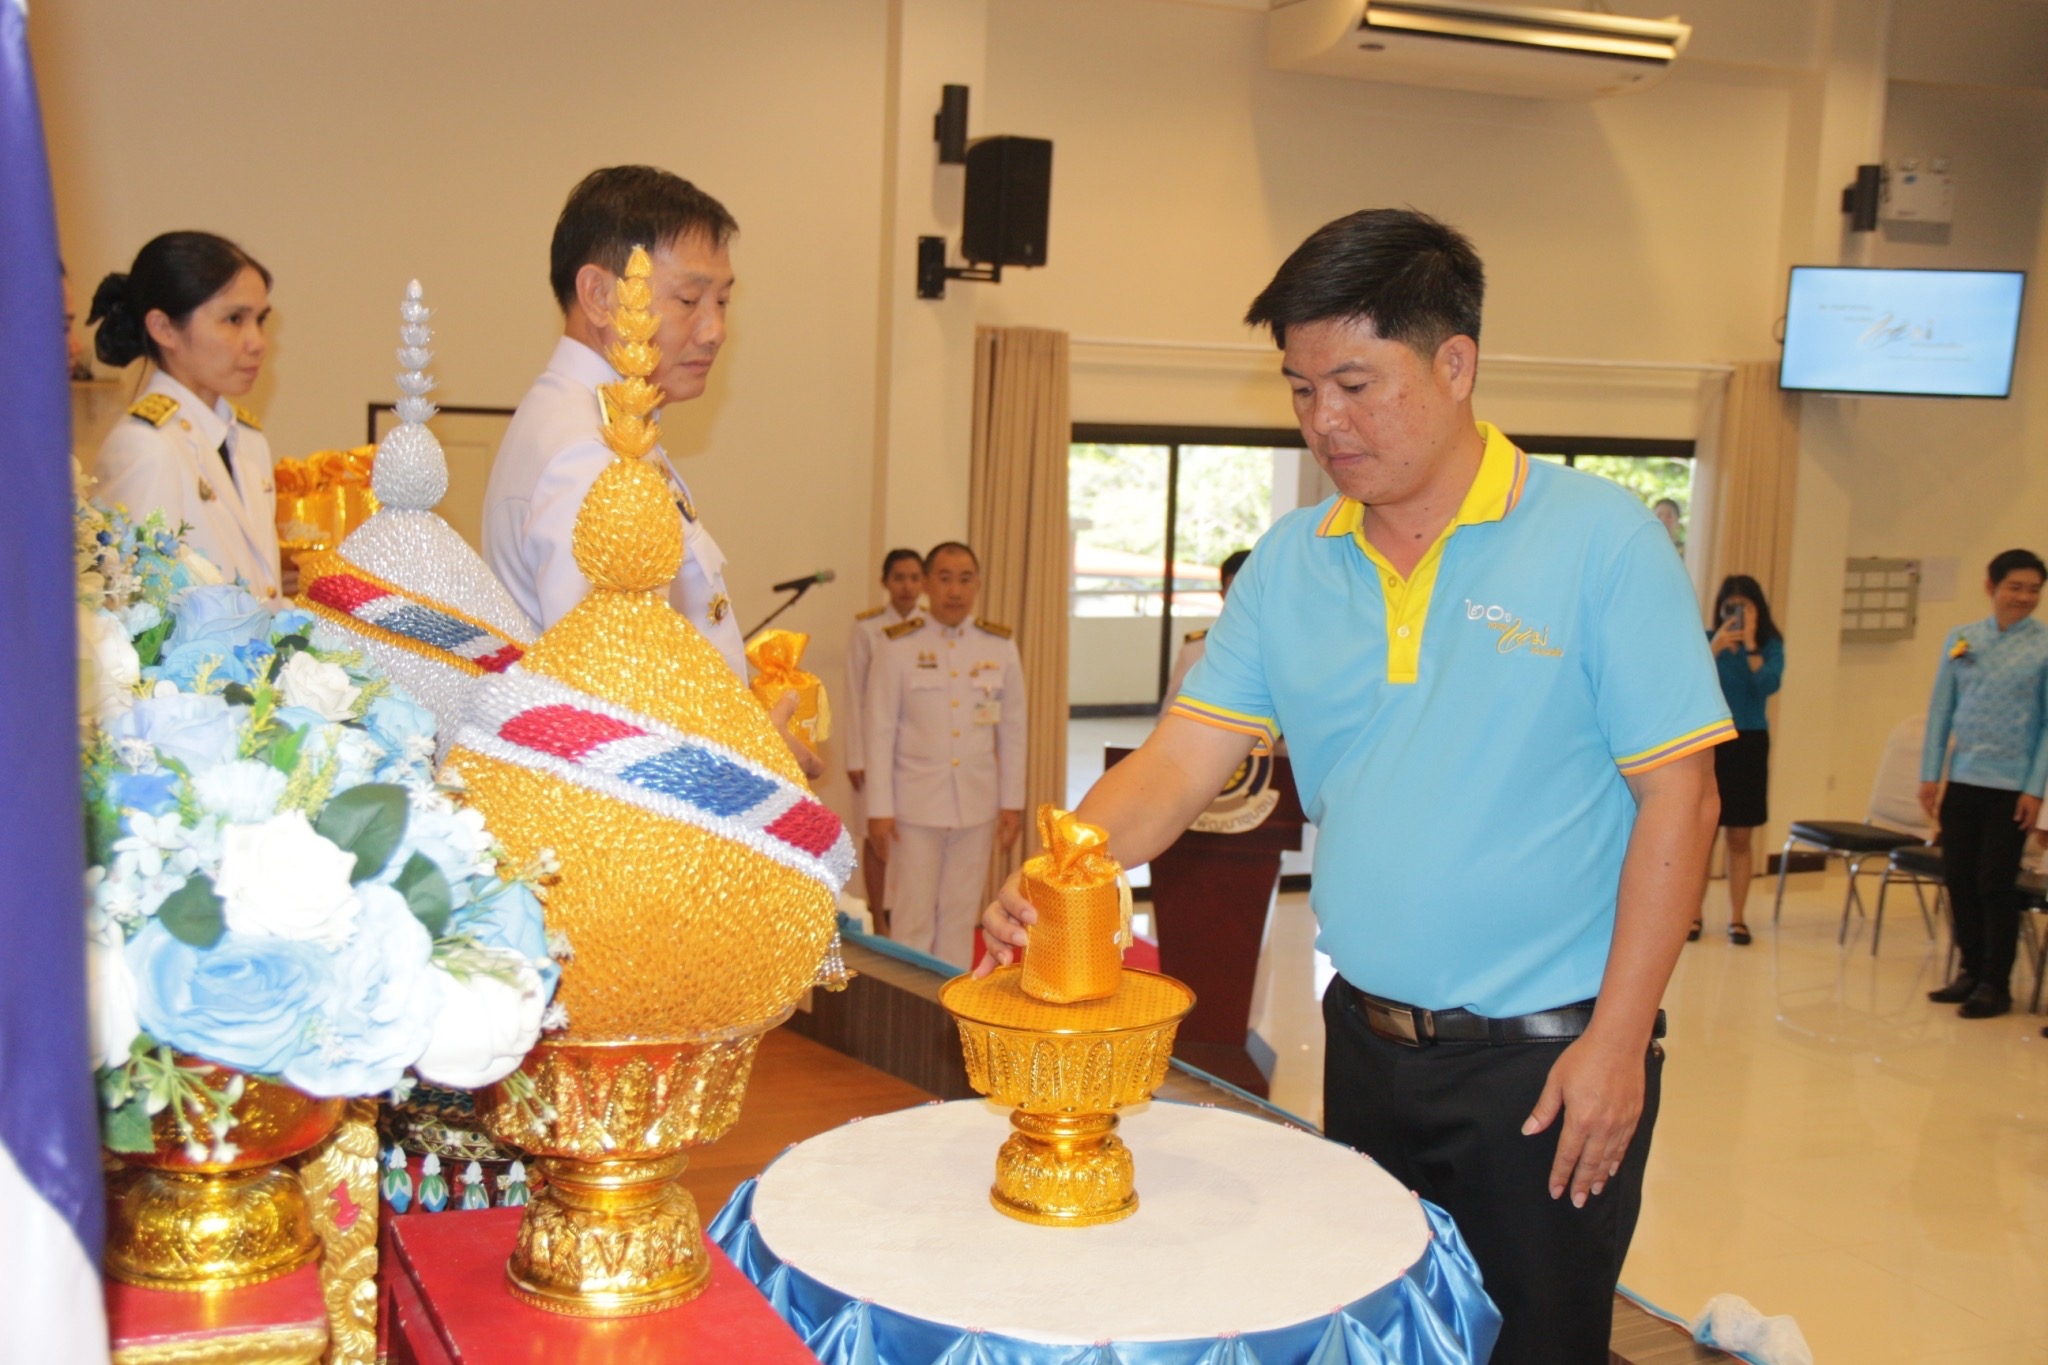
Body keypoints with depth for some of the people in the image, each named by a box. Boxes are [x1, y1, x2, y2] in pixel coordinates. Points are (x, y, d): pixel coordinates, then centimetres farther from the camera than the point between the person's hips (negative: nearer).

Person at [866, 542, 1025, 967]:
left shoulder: (1000, 647, 3)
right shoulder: (897, 645, -4)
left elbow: (1013, 731, 7)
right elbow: (880, 732, -4)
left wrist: (1012, 802, 5)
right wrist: (879, 809, -6)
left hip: (977, 806, 2)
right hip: (916, 804, -2)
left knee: (960, 916, 9)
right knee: (913, 918, 2)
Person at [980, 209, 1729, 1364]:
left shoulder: (1601, 539, -10)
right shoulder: (1291, 562, 2)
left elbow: (1678, 795, -11)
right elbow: (1184, 759, -2)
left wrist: (1617, 1041, -14)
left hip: (1544, 1056, -4)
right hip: (1366, 1041, 5)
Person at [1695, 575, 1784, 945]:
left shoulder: (1770, 645, 1)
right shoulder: (1705, 640, -1)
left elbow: (1768, 684, -15)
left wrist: (1750, 643, -15)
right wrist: (1715, 647, -21)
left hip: (1748, 745, 1)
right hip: (1707, 743, -1)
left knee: (1740, 838, 4)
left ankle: (1736, 918, 10)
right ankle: (1693, 914, 9)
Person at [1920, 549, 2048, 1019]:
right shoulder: (1960, 639, 6)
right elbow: (1940, 709, 9)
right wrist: (1930, 774, 6)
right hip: (1962, 779, 4)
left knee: (1995, 883, 0)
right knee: (1958, 878, 8)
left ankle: (1995, 984, 12)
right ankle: (1971, 970, 22)